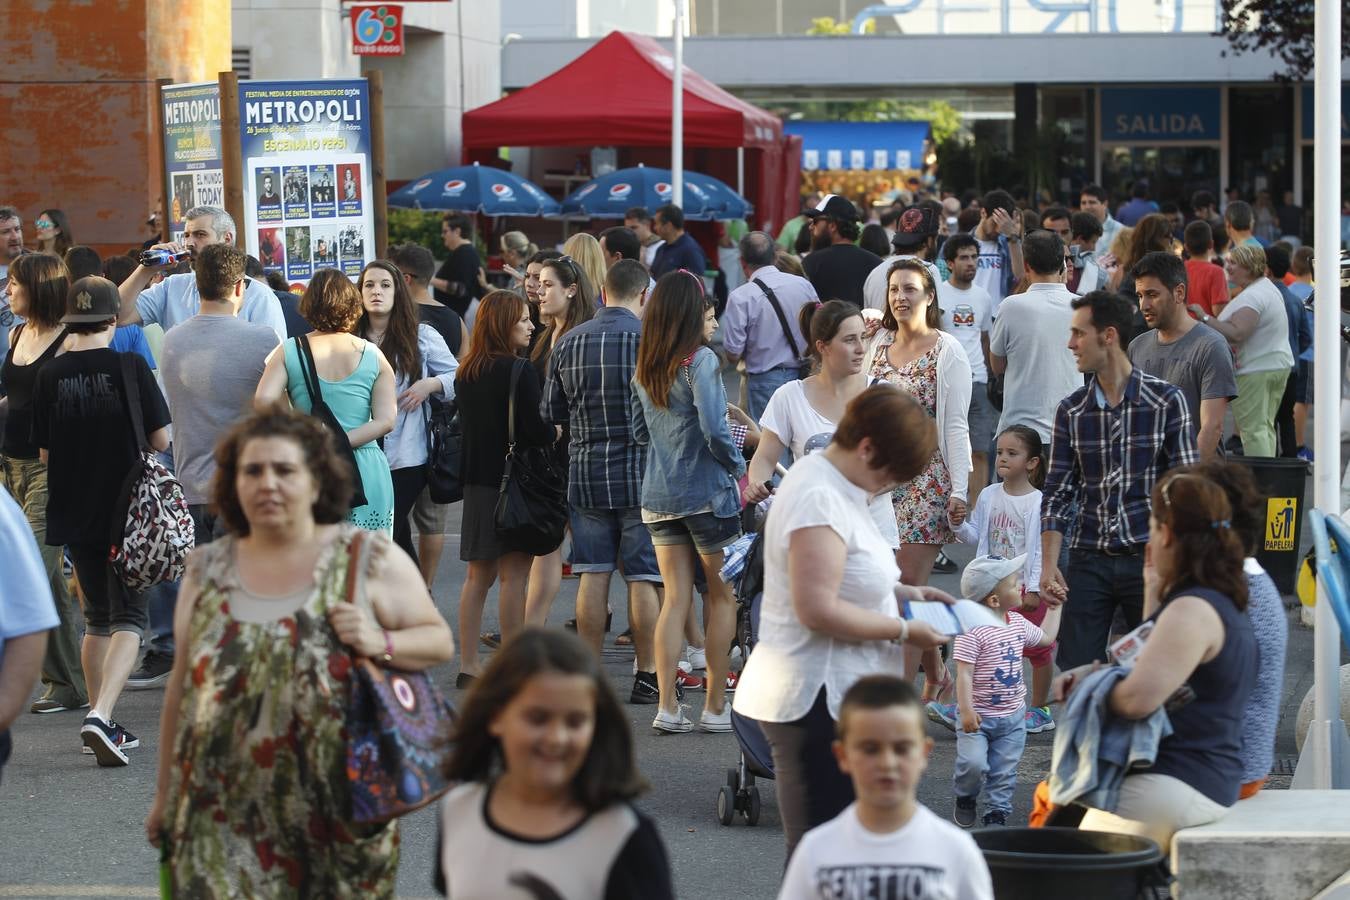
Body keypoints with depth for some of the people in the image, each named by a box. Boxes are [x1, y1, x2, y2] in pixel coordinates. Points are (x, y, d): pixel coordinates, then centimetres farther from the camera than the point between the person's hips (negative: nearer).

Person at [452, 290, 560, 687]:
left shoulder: (466, 373, 8)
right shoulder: (519, 372, -14)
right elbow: (535, 430, -17)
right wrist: (558, 431, 5)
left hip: (477, 482, 7)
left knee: (478, 576, 12)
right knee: (513, 576, -3)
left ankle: (468, 665, 14)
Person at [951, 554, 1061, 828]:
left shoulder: (1018, 623, 5)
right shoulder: (973, 631, -20)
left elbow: (1045, 637, 26)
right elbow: (964, 673, -22)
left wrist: (1054, 608, 25)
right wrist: (966, 709, -28)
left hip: (1012, 716, 6)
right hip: (979, 716, -6)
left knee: (1004, 771, 7)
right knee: (974, 763, -17)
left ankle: (997, 812, 21)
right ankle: (965, 799, 12)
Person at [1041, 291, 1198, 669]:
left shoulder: (1166, 401, -3)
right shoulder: (1071, 411, 6)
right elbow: (1057, 493, 6)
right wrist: (1048, 565, -4)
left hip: (1148, 557, -3)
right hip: (1088, 562, 3)